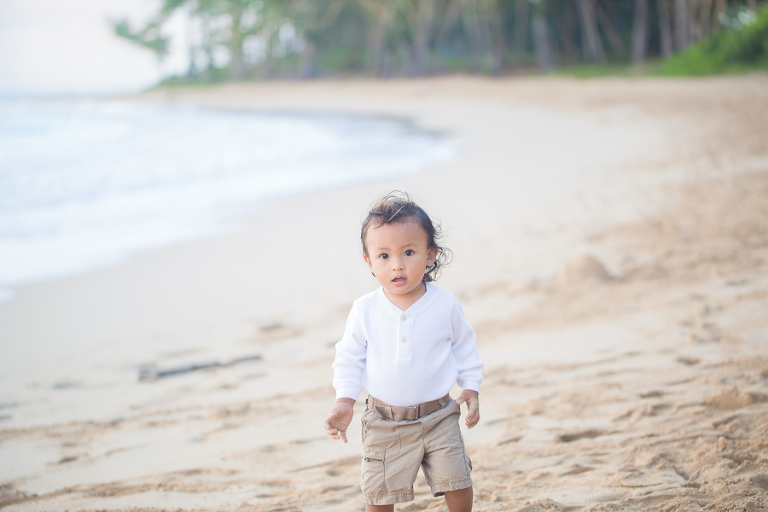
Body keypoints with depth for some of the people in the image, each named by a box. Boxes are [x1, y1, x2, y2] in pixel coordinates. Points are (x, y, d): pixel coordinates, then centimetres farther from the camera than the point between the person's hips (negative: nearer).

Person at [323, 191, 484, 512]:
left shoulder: (444, 305, -7)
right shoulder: (364, 311, -8)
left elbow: (464, 348, 7)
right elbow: (349, 358, 2)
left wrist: (470, 388, 2)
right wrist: (344, 401, -8)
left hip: (438, 416, 0)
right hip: (385, 421, 0)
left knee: (458, 485, -2)